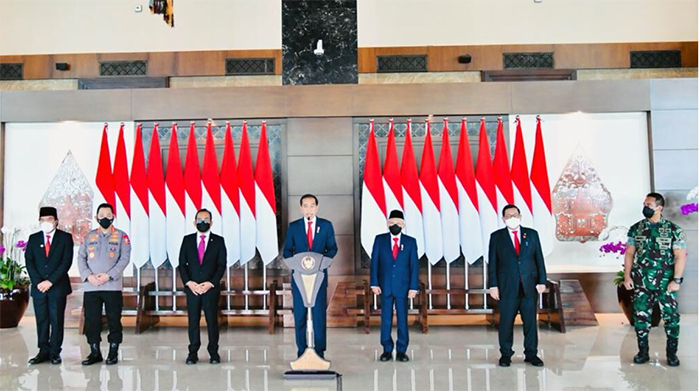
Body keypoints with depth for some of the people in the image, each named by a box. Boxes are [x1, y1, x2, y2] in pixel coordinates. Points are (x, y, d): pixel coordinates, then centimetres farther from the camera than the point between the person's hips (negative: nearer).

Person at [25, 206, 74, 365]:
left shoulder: (65, 237, 2)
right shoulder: (33, 238, 11)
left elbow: (67, 261, -6)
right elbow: (29, 261, 4)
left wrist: (50, 281, -12)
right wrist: (38, 282, -9)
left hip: (58, 286, -3)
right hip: (39, 286, 3)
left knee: (57, 320, 0)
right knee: (41, 320, 5)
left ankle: (55, 352, 6)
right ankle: (43, 351, 12)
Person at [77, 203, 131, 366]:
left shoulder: (121, 236, 5)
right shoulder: (89, 236, 13)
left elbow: (124, 258, -4)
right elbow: (81, 257, 8)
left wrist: (108, 275, -14)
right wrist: (88, 276, -8)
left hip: (112, 286, -2)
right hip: (90, 286, 3)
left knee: (114, 320, 1)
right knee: (91, 320, 5)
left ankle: (113, 352, 11)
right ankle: (95, 352, 15)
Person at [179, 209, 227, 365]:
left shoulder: (218, 241, 4)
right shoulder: (187, 240, 9)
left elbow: (222, 265, 1)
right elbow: (182, 264, 6)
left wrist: (210, 283, -9)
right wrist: (189, 282, -7)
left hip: (211, 288, -1)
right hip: (192, 287, 1)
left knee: (212, 320, 1)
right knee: (192, 321, 3)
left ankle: (214, 352, 10)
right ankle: (193, 353, 10)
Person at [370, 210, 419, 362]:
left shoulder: (410, 242, 2)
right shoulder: (380, 240, 3)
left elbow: (414, 266, 0)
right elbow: (374, 263, 2)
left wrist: (413, 287, -6)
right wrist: (374, 283, -5)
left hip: (403, 287, 0)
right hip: (385, 286, 0)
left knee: (402, 319, 3)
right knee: (386, 319, 5)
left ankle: (401, 351, 11)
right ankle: (387, 350, 14)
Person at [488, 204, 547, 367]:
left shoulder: (532, 234, 8)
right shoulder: (496, 236, 4)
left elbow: (539, 259, 7)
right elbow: (492, 263, 1)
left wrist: (542, 281, 0)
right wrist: (493, 285, -6)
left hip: (529, 286, 2)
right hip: (507, 287, -1)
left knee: (530, 321, 5)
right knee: (506, 321, 2)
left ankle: (531, 354, 15)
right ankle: (505, 354, 14)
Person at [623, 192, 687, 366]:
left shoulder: (674, 230, -4)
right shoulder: (635, 229, 5)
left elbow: (680, 256, -6)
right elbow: (629, 254, 8)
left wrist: (677, 280, -12)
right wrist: (627, 276, 0)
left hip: (666, 282, -2)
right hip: (641, 282, 3)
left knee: (671, 317, 1)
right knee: (641, 317, 5)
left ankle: (672, 354, 15)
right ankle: (643, 352, 17)